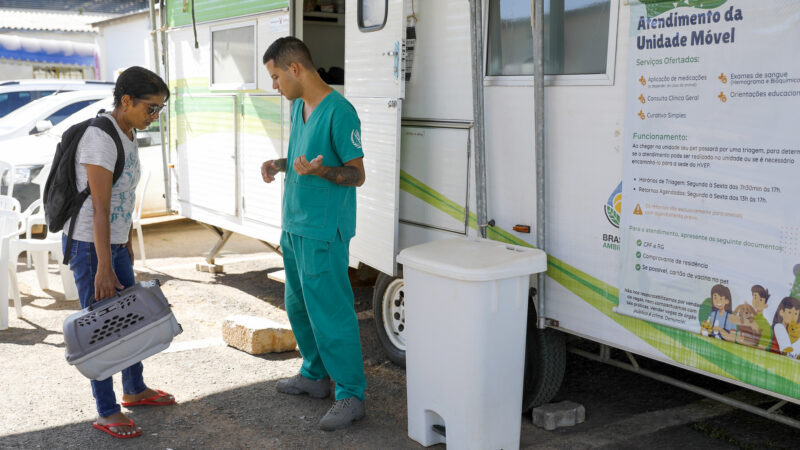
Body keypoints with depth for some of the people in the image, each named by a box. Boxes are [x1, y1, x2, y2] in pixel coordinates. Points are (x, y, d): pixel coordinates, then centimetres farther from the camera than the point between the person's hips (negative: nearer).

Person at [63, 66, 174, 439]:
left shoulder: (127, 136, 7)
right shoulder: (101, 138, -22)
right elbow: (99, 208, -25)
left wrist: (126, 242, 21)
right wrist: (104, 267, -25)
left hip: (113, 243, 9)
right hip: (88, 244, -9)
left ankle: (134, 390, 34)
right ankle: (106, 413, 11)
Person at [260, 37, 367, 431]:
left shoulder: (339, 111, -17)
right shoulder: (298, 106, 11)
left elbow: (357, 175, -15)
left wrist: (319, 171, -31)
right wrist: (280, 164, 5)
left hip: (323, 232, -9)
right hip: (294, 225, 10)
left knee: (331, 313, -5)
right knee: (298, 306, 19)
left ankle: (351, 395, 5)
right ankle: (315, 375, 35)